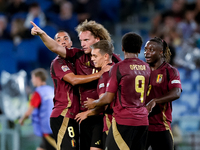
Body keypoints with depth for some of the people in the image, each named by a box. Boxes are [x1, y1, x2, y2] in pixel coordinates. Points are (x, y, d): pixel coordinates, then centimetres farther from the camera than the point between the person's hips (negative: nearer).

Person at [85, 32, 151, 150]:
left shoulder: (118, 68, -8)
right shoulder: (147, 68, 9)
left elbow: (108, 98, -7)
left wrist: (93, 103, 13)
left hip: (123, 121, -6)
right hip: (143, 121, 6)